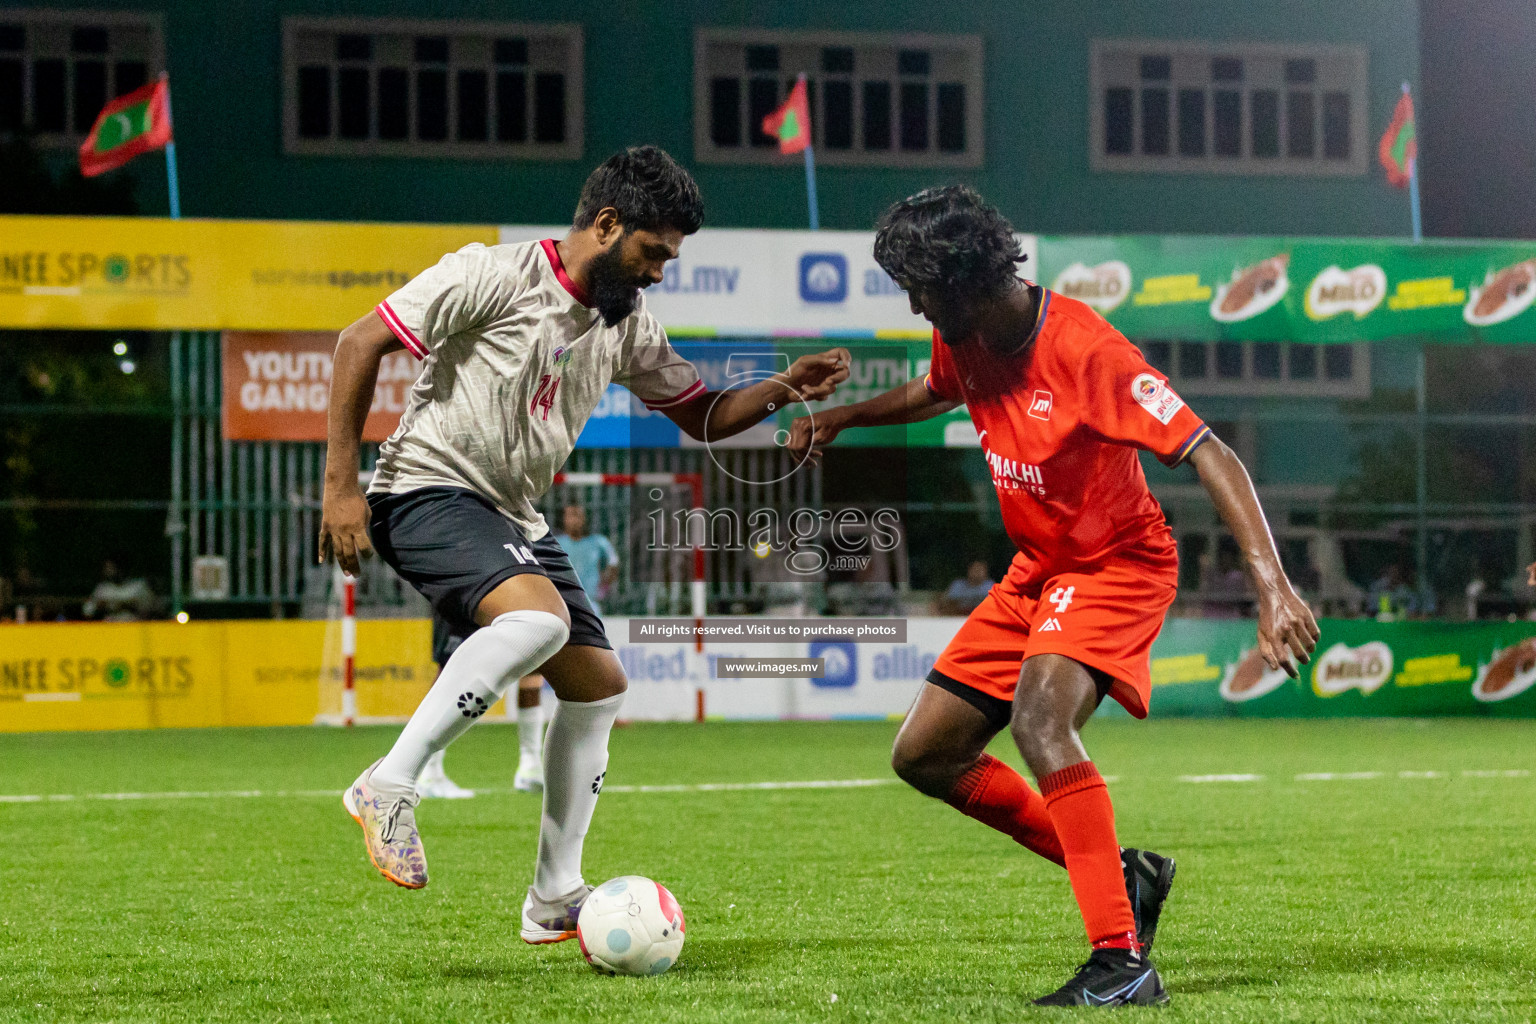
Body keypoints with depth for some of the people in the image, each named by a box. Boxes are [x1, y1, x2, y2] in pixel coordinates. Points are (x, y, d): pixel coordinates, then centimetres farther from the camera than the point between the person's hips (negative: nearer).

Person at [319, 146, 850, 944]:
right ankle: (389, 786, -28)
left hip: (512, 518, 9)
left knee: (597, 683, 7)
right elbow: (360, 343, -11)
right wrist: (341, 483, -15)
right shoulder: (494, 275, -13)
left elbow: (703, 415, 19)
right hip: (429, 490, -9)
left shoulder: (627, 325, 11)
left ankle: (555, 900, 16)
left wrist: (784, 389, -2)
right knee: (539, 616, -34)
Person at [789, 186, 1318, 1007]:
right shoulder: (964, 341, -3)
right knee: (923, 754, 7)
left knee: (1038, 720, -35)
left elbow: (1209, 456, -30)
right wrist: (840, 417, 12)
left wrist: (1272, 586, -40)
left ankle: (1123, 960, -34)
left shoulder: (1085, 351, -27)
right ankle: (1122, 875, 14)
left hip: (1117, 564, -9)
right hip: (1036, 571, 9)